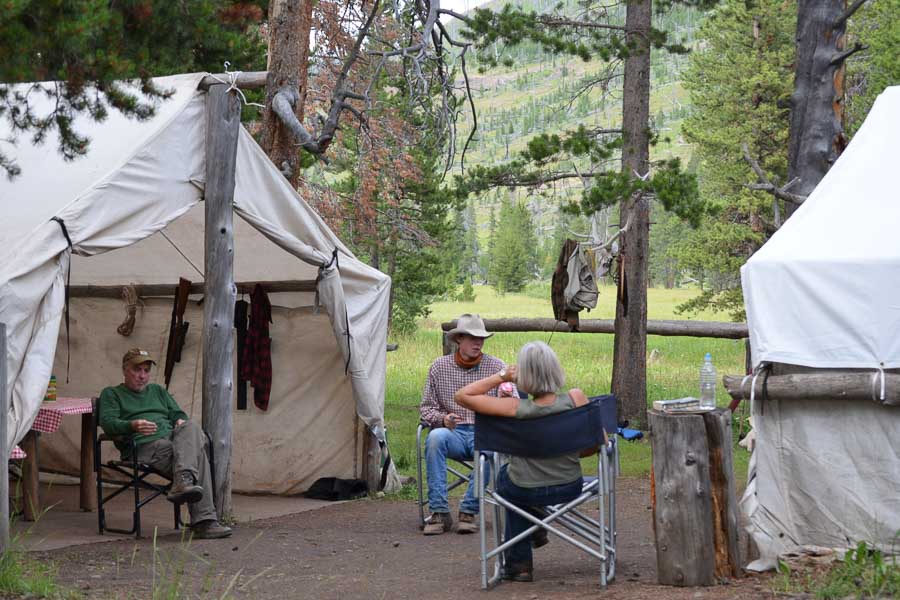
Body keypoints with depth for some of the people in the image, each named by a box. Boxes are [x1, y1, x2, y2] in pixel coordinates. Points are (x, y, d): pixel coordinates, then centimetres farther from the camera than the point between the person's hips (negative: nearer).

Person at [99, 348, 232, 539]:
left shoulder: (158, 391, 36)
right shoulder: (111, 394, 20)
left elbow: (178, 414, 27)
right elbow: (108, 423, 2)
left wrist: (181, 422, 0)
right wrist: (132, 426, -20)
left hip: (172, 439, 5)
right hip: (144, 446, -5)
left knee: (191, 426, -32)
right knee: (197, 452, -31)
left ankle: (183, 481, -49)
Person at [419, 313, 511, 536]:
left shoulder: (498, 367, 7)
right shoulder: (439, 367, 9)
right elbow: (426, 407, 11)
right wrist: (442, 419, -11)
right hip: (454, 434, 1)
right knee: (435, 437, -34)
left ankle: (469, 511, -25)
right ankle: (439, 513, -31)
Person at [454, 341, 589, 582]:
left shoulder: (516, 408, -23)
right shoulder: (575, 398, -19)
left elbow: (462, 396, -15)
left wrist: (501, 377, -11)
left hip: (527, 492, -3)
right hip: (569, 488, 3)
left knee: (504, 473, 35)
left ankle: (519, 562, 35)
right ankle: (537, 528, 49)